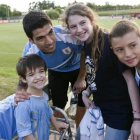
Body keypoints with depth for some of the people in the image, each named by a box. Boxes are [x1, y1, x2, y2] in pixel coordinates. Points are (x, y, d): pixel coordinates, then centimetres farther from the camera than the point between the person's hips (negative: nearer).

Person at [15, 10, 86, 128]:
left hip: (78, 68, 0)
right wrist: (19, 94, -42)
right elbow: (23, 83, -18)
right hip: (56, 72, 1)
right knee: (58, 107, 4)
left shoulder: (68, 35, -43)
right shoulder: (29, 55, -34)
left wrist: (81, 79, -10)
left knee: (82, 104, 5)